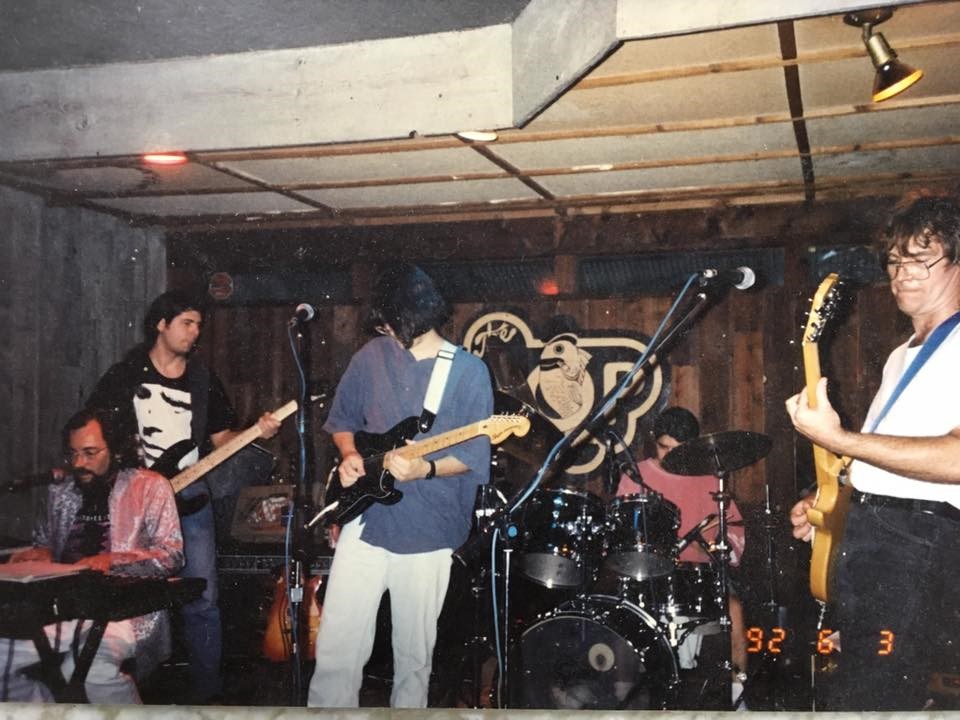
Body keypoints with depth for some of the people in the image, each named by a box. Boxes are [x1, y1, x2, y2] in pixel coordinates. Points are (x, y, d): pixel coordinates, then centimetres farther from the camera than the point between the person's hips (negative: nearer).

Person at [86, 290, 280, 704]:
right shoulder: (124, 375, 2)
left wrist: (256, 432, -7)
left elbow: (221, 437, 11)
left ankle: (206, 692, 11)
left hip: (190, 502, 2)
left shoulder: (204, 381, 9)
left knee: (202, 602, 0)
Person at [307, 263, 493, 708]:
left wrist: (425, 469, -22)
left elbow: (473, 457, -6)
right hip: (365, 521, 2)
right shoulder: (371, 357, 3)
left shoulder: (469, 372, -5)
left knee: (414, 653, 11)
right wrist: (350, 455, -5)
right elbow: (342, 419, 15)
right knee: (337, 646, -1)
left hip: (427, 533, -2)